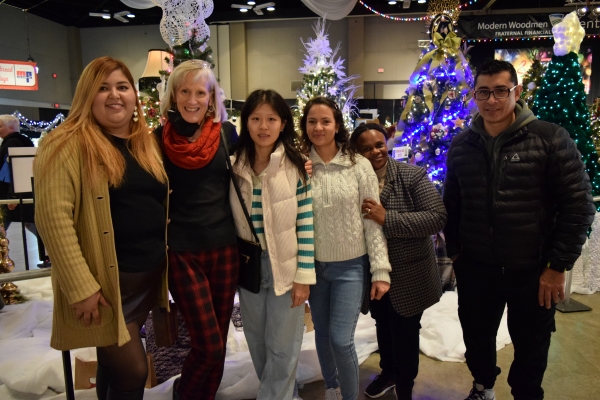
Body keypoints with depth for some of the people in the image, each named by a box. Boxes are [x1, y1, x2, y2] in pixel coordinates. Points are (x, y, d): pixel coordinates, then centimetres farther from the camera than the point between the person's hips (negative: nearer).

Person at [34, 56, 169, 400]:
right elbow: (53, 215, -18)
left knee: (116, 364, 20)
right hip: (106, 279, -6)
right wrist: (81, 287, -20)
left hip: (150, 273, 6)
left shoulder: (146, 142, 10)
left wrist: (164, 262, 11)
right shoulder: (69, 144, -12)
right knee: (133, 371, 1)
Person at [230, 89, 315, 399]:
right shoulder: (233, 166, 0)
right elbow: (230, 220, 6)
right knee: (258, 344, 18)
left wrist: (304, 276, -10)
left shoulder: (296, 167, -9)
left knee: (282, 349, 7)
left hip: (285, 266, -3)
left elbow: (305, 224, -9)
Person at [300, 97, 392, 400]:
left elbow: (373, 221, -6)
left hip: (350, 265, -2)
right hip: (313, 265, 3)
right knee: (322, 333, 17)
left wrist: (381, 270, -8)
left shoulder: (359, 166, -7)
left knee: (341, 339, -5)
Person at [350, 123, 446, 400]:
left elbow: (437, 218, -23)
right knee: (383, 326, 24)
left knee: (405, 333, 13)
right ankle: (388, 372, 50)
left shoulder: (412, 175, -15)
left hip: (408, 275, -3)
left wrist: (388, 219, -30)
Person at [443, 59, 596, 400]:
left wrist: (559, 266, -11)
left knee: (531, 347, 15)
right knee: (476, 336, 20)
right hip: (475, 267, 3)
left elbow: (578, 205, -9)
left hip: (532, 270, -3)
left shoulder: (550, 138, -10)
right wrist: (454, 250, 8)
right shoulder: (462, 145, 1)